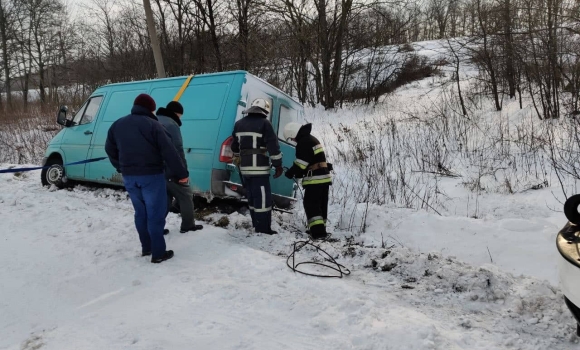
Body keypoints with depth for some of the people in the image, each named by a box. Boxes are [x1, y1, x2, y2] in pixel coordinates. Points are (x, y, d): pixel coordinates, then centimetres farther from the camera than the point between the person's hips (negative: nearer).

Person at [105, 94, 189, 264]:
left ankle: (146, 247, 28)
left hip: (129, 176, 6)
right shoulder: (152, 124, -9)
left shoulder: (117, 125, 11)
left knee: (141, 212, 19)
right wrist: (182, 173, -7)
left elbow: (110, 150, 19)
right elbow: (169, 151, -13)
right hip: (151, 175, -6)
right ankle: (158, 253, 3)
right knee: (155, 214, 0)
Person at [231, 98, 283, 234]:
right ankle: (263, 228, -3)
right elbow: (273, 146, -11)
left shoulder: (239, 124, 15)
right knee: (263, 198, -4)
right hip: (259, 168, -7)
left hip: (245, 167, 7)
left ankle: (256, 224, 25)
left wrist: (238, 160, 38)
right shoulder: (264, 123, -8)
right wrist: (278, 165, -6)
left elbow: (235, 145, 24)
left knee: (252, 197, 16)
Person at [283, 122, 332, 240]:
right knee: (321, 205, 15)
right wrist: (297, 173, 13)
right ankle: (320, 228, 24)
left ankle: (318, 231, -12)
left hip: (315, 178, -10)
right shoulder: (312, 139, 19)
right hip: (324, 177, 10)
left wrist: (290, 172, -7)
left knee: (311, 205, -6)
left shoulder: (303, 142, -14)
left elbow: (301, 163, -19)